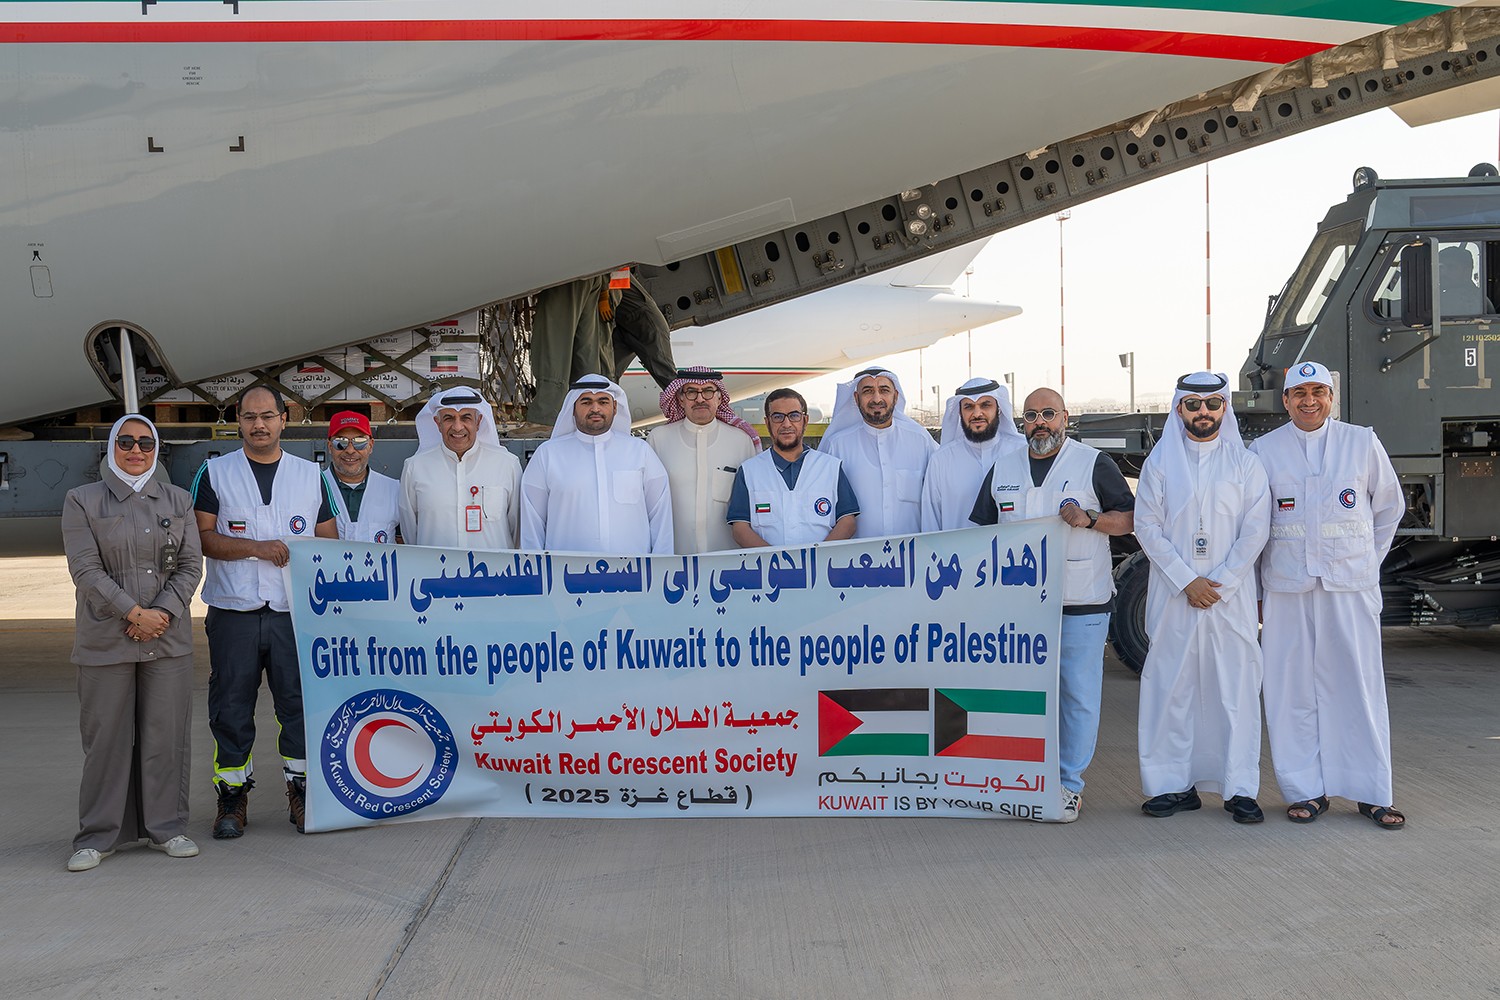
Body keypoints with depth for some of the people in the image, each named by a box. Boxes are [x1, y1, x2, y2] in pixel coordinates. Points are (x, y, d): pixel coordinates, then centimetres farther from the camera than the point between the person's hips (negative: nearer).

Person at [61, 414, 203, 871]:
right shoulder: (82, 500, 3)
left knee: (166, 732, 4)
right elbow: (85, 569, -6)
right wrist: (134, 613, -13)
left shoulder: (178, 500, 11)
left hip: (168, 638, 2)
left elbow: (191, 565, 5)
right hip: (105, 640, -2)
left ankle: (167, 826, 15)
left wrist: (163, 613, -10)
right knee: (106, 736, 1)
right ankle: (99, 836, 12)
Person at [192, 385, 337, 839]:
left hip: (295, 612, 1)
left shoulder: (310, 474, 12)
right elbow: (201, 538, -1)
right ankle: (233, 798, 13)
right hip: (233, 613, -1)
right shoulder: (215, 473, 7)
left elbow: (330, 541, 13)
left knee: (301, 702, 1)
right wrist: (257, 548, -13)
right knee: (231, 707, 2)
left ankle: (301, 791, 13)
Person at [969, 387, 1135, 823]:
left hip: (1081, 605, -3)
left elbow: (1129, 519, 3)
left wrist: (1088, 518, -14)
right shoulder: (1003, 469, 14)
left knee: (1078, 694, -1)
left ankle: (1069, 783, 8)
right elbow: (983, 530, 18)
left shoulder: (1093, 464, 3)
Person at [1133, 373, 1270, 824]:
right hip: (1173, 595, 1)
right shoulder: (1159, 462, 7)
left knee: (1235, 686, -1)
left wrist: (1219, 583, -9)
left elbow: (1255, 530, 0)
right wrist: (1187, 581, -9)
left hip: (1231, 595, 0)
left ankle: (1240, 789, 4)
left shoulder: (1246, 464, 6)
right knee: (1171, 686, 1)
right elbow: (1147, 526, 1)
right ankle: (1174, 785, 9)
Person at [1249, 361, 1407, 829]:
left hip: (1351, 586, 0)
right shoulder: (1264, 450, 5)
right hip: (1286, 588, 0)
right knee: (1293, 689, 1)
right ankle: (1306, 790, 11)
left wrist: (1367, 561, 12)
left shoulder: (1362, 443, 6)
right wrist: (1254, 589, 7)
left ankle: (1372, 793, 9)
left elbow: (1390, 508, 16)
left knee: (1360, 685, 0)